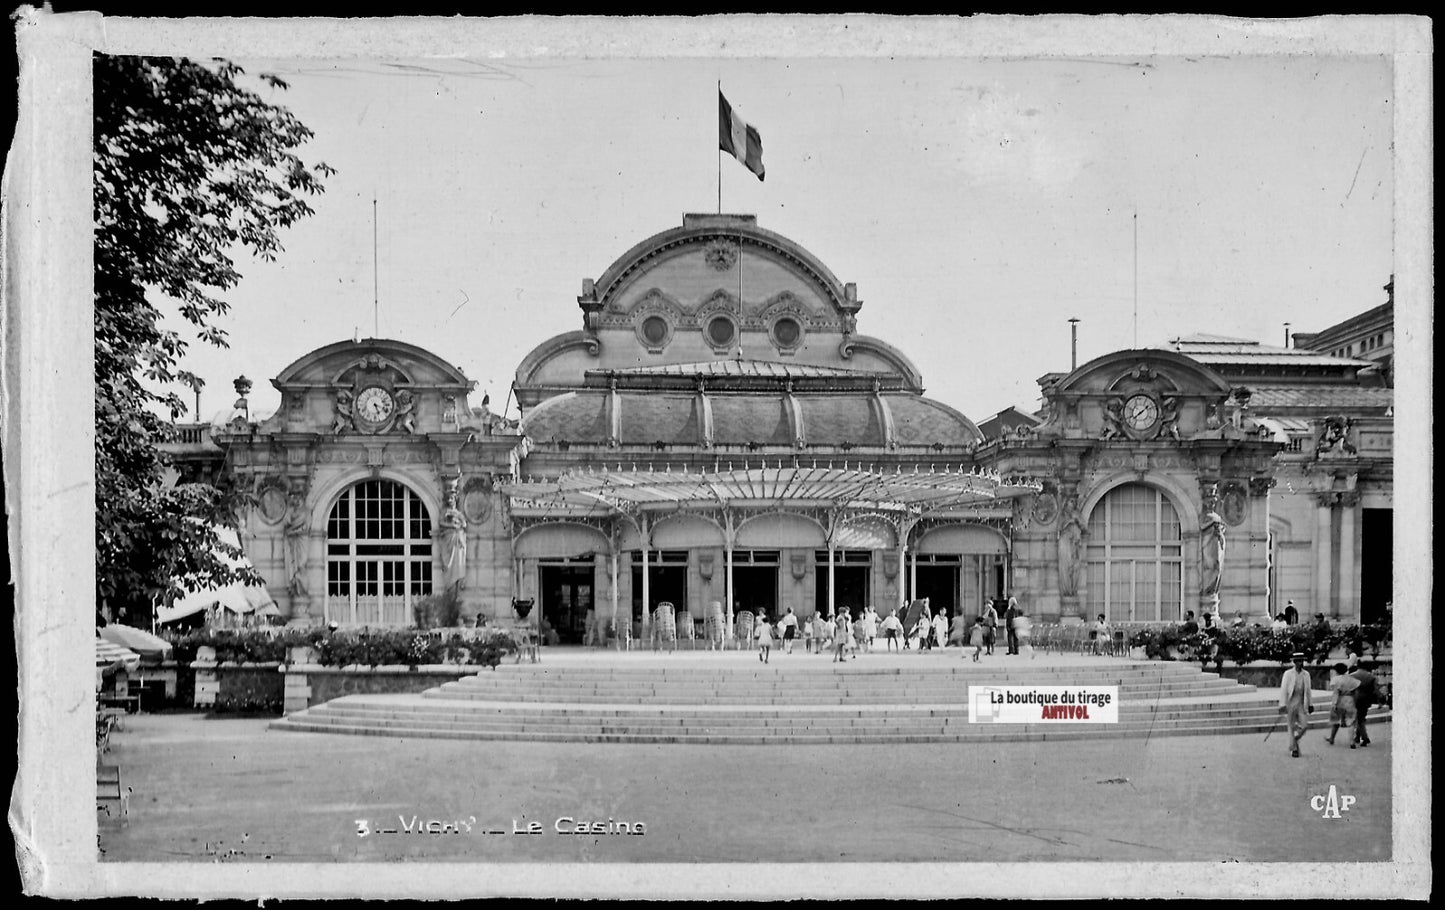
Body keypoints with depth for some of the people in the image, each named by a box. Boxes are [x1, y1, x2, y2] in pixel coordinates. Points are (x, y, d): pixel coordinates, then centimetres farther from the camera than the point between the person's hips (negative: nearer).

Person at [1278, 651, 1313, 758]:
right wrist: (1282, 704, -12)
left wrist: (1309, 704, 15)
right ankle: (1293, 749, 11)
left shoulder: (1306, 675, 7)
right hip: (1290, 704, -3)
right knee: (1292, 727, 0)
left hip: (1301, 704, 3)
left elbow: (1307, 691, 14)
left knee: (1304, 725, -6)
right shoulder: (1288, 674, -4)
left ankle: (1295, 739, 22)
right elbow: (1283, 690, -6)